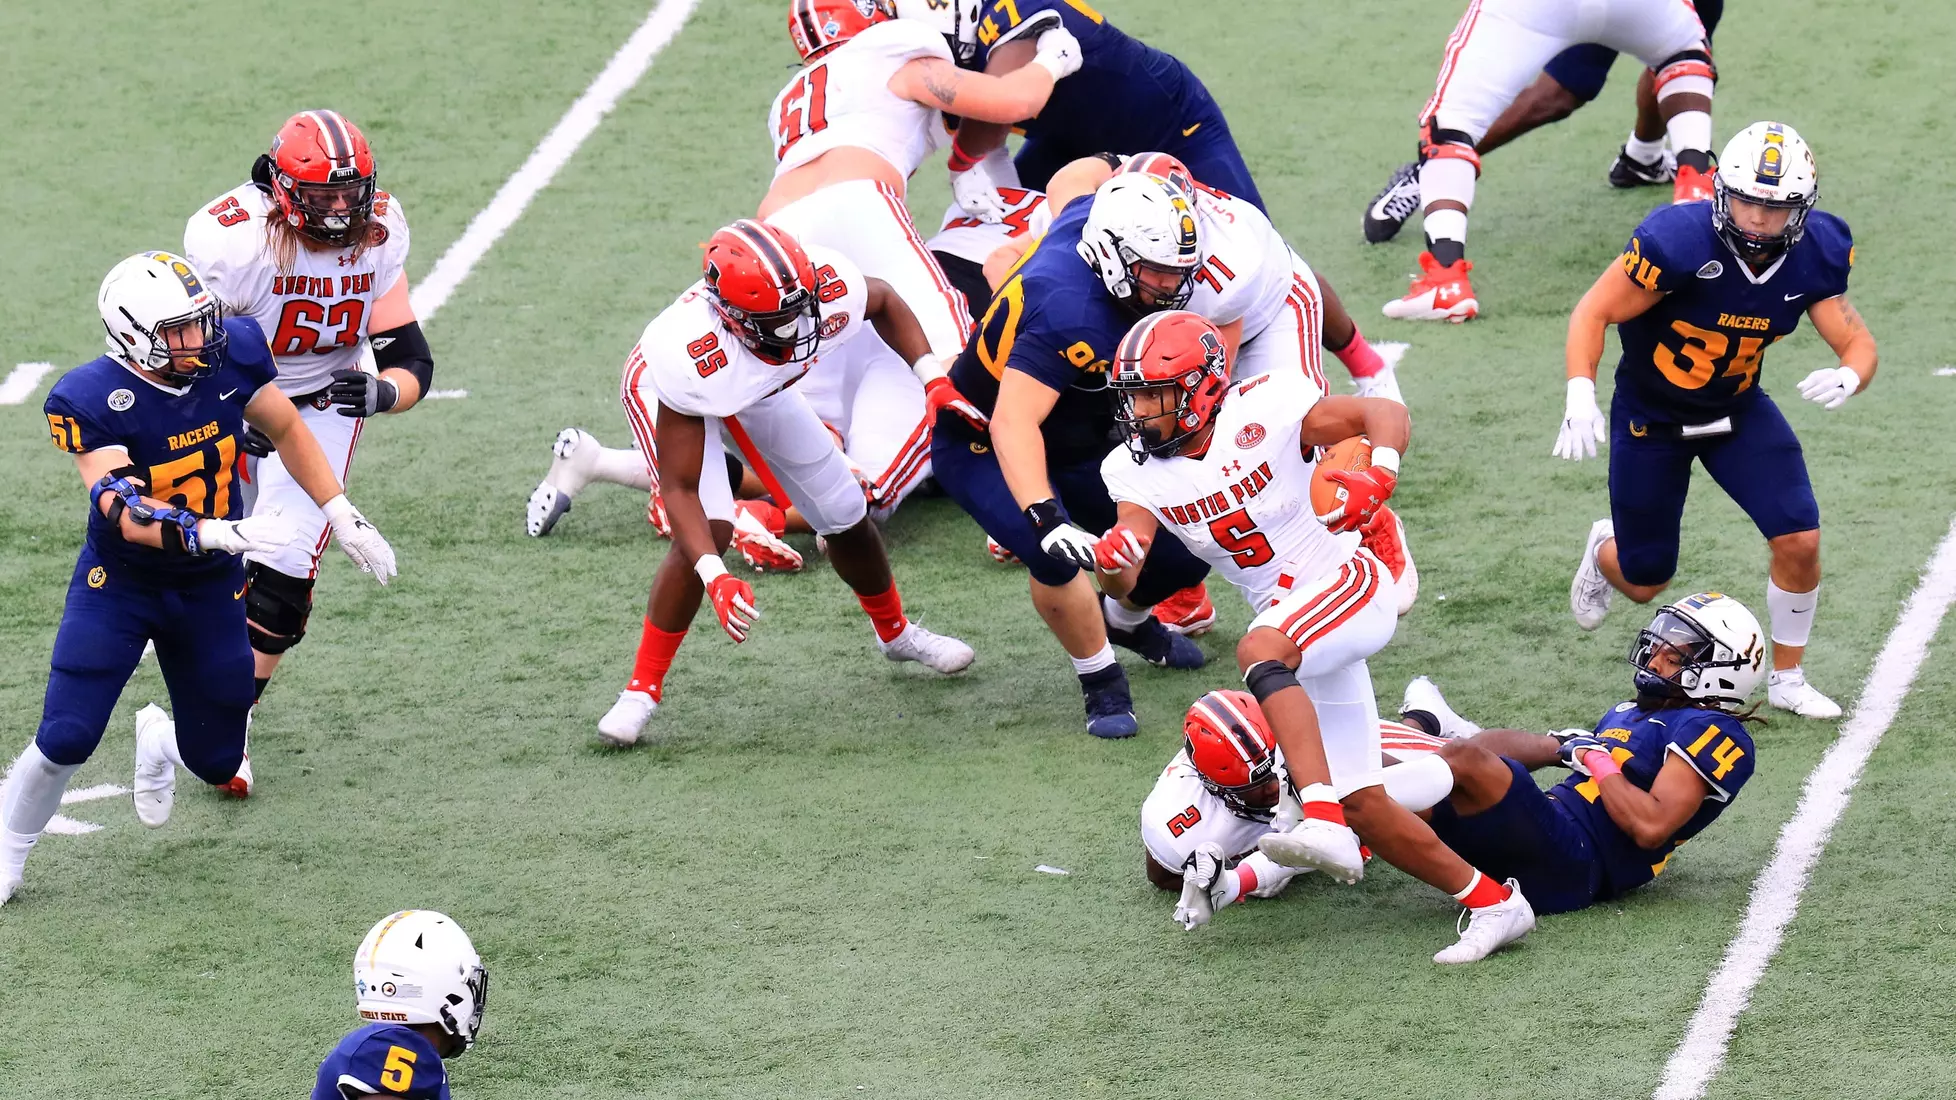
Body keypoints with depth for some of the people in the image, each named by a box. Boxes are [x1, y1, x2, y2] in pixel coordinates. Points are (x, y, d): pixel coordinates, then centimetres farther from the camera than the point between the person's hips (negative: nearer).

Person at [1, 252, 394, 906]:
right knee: (66, 739, -14)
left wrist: (342, 516, 2)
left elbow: (285, 430, 5)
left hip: (209, 587, 4)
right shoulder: (92, 399, -27)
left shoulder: (231, 353, -14)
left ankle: (160, 743, 47)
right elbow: (123, 512, -36)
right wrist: (220, 534, -50)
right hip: (121, 583, -4)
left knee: (218, 762, 9)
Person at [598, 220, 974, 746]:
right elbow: (679, 487, -37)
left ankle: (896, 632, 43)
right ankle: (642, 690, -12)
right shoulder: (686, 356, -47)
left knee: (846, 518, 12)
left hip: (760, 386, 5)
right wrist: (714, 577, -49)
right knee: (710, 529, -27)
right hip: (665, 390, -5)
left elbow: (884, 302, -8)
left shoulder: (830, 290, -37)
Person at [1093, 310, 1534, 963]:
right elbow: (1123, 583, -10)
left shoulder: (1262, 413, -15)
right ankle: (1493, 903, 15)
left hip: (1349, 587, -7)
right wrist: (1110, 562, -34)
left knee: (1258, 653, -37)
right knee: (1363, 807, 2)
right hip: (1289, 625, 7)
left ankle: (1323, 821, -46)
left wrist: (1378, 475, -32)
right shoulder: (1138, 473, -1)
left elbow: (1386, 414, -12)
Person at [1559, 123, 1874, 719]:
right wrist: (1580, 396, -38)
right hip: (1652, 417, -3)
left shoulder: (1814, 256, -18)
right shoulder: (1681, 242, -32)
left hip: (1738, 410, 3)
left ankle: (1787, 679, 11)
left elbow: (1858, 342, -12)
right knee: (1645, 581, 8)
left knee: (1799, 541, -12)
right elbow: (1593, 312, -23)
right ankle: (1605, 548, 47)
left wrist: (1849, 375, -37)